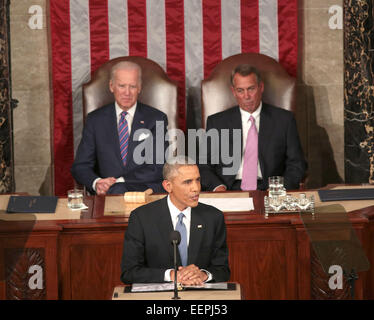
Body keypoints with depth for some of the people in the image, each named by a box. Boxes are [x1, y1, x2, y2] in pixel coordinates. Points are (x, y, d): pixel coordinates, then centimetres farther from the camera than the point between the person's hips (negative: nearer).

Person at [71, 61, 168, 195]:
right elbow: (80, 166, 9)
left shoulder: (157, 119, 6)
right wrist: (96, 182, -14)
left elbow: (159, 169, -3)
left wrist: (119, 181, -14)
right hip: (107, 194, 1)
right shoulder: (95, 120, 12)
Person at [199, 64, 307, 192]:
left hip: (267, 190, 0)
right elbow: (205, 165, 10)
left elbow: (297, 164, 10)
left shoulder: (284, 119, 11)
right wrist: (217, 187, -11)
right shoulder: (216, 122, 12)